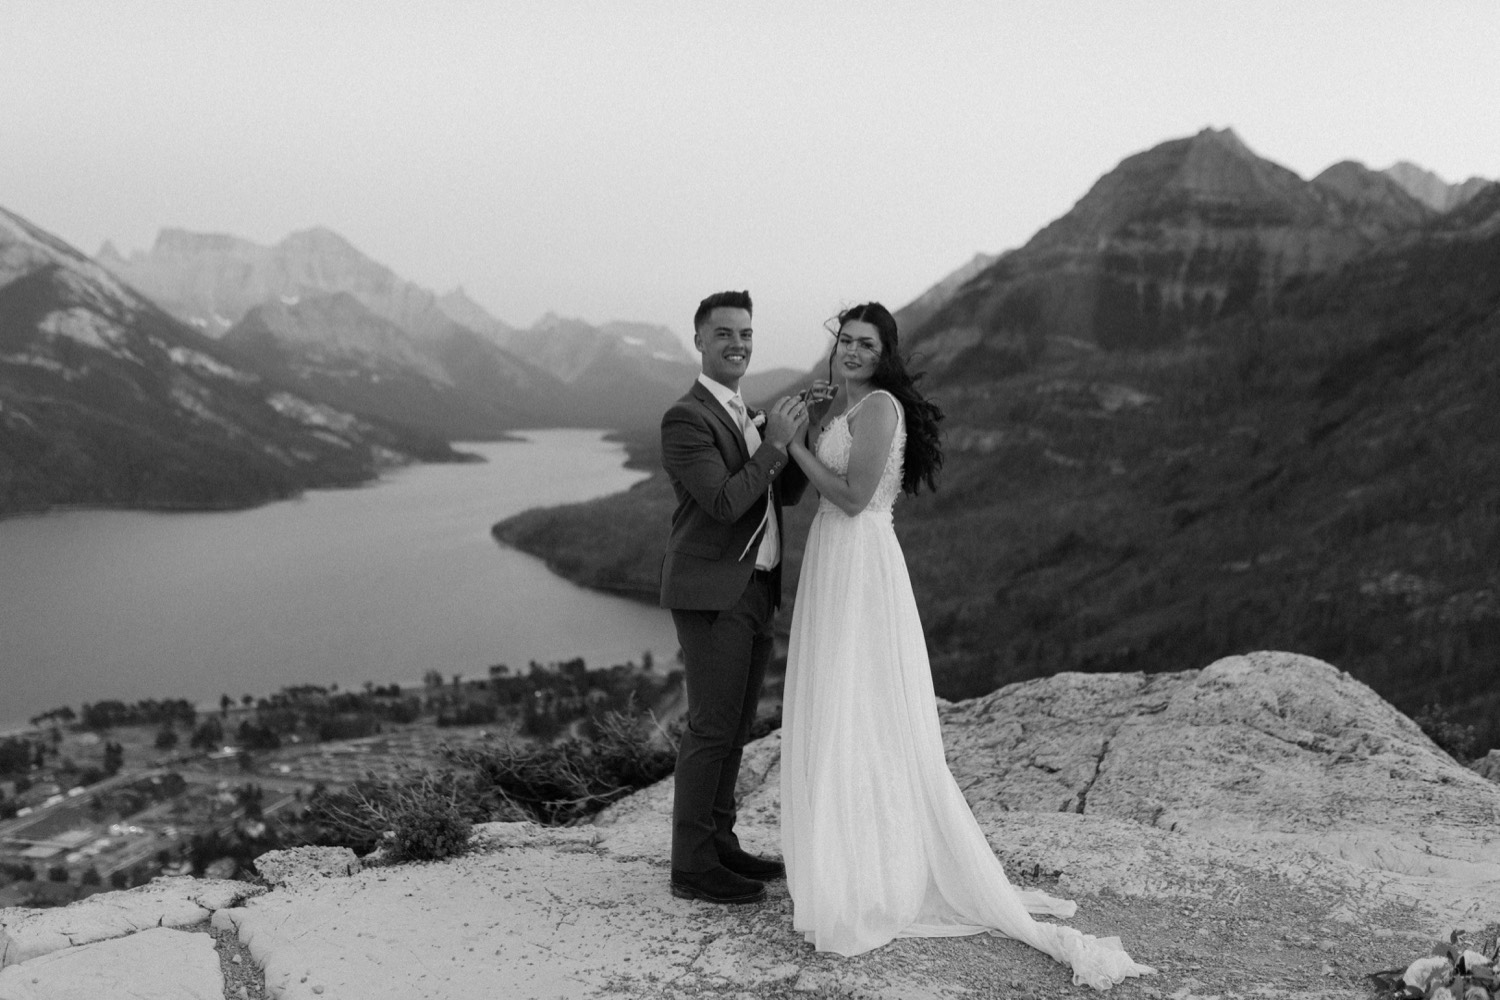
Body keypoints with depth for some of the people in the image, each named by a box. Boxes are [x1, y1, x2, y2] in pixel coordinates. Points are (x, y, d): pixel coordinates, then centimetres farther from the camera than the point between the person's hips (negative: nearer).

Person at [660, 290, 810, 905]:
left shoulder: (746, 416, 16)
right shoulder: (685, 418, -12)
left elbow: (786, 493, 12)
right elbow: (723, 502, -21)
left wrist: (802, 436, -2)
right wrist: (775, 444, -18)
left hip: (755, 592, 9)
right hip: (711, 594, -9)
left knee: (734, 727, 15)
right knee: (710, 728, -5)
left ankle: (720, 844, 26)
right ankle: (692, 866, 4)